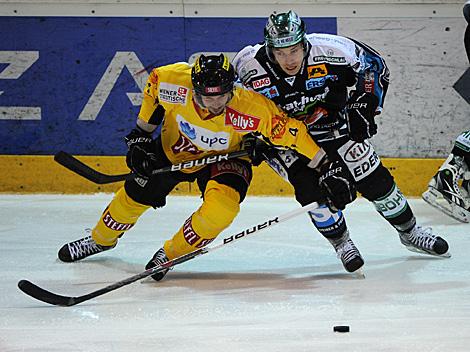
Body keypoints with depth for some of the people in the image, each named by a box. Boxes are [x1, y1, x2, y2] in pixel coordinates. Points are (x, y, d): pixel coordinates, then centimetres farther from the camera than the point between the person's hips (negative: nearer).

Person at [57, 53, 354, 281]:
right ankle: (100, 240, 44)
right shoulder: (174, 82, -32)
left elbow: (290, 131, -27)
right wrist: (141, 134, -4)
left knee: (221, 208, -29)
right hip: (172, 148, 2)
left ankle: (171, 254, -4)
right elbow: (153, 84, -9)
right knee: (135, 196, 11)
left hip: (225, 158, -2)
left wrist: (326, 166, -24)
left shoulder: (253, 109, -38)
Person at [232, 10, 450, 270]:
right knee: (310, 186, -22)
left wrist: (364, 107, -13)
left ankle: (409, 231, 22)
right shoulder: (248, 65, -26)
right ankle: (341, 243, 2)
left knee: (374, 179, -2)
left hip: (331, 128, 1)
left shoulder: (329, 50, -27)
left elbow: (374, 65, -9)